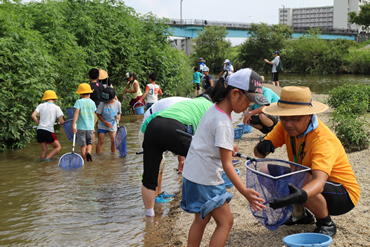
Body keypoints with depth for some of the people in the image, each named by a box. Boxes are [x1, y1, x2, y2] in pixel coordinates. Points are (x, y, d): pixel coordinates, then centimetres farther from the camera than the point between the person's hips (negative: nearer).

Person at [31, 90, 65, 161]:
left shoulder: (40, 106, 8)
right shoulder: (56, 108, -1)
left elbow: (33, 116, -4)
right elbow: (61, 122, -5)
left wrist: (38, 123, 12)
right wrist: (60, 123, 18)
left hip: (40, 130, 5)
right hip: (48, 131, -5)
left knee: (45, 149, 17)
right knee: (58, 147, 9)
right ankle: (47, 158, -8)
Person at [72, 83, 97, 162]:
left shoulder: (79, 102, -4)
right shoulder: (92, 102, 7)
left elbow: (76, 113, -15)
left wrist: (73, 125, -20)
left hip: (81, 127, -2)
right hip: (90, 127, 2)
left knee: (83, 145, 5)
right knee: (90, 143, 17)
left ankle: (85, 160, 6)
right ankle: (89, 152, -10)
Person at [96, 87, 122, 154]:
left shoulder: (117, 104, -9)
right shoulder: (102, 104, -18)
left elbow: (119, 112, 9)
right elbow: (98, 114, -11)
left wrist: (118, 116, -15)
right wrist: (106, 122, -20)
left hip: (113, 125, 2)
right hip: (102, 126, -2)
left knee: (113, 141, 3)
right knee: (100, 141, -4)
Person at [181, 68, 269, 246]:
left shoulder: (214, 109, 4)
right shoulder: (223, 124, -25)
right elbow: (227, 164, -24)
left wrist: (227, 146, 33)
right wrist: (244, 192, -24)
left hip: (194, 173, 10)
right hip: (206, 178, -10)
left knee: (201, 219, 19)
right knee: (225, 221, -1)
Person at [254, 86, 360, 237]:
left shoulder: (323, 140, -32)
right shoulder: (287, 126, -11)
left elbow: (319, 181, -46)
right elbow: (258, 153, -15)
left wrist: (301, 195, -68)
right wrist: (263, 148, -39)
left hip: (344, 195, -7)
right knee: (266, 172, -9)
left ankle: (326, 224, -8)